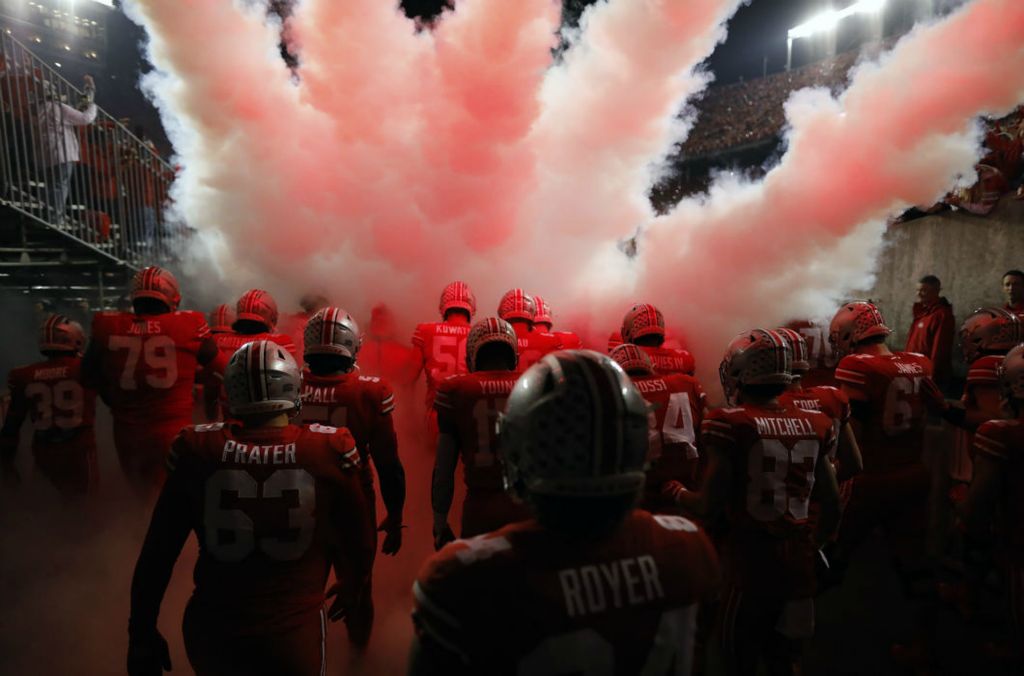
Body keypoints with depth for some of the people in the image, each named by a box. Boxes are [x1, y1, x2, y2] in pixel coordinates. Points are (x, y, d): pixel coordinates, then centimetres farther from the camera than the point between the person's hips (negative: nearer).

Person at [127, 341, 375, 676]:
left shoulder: (196, 450, -11)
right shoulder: (329, 449, -15)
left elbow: (156, 554, -3)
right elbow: (358, 542, -3)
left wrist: (141, 634, 12)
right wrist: (352, 586, 18)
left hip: (210, 634, 2)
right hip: (294, 633, -2)